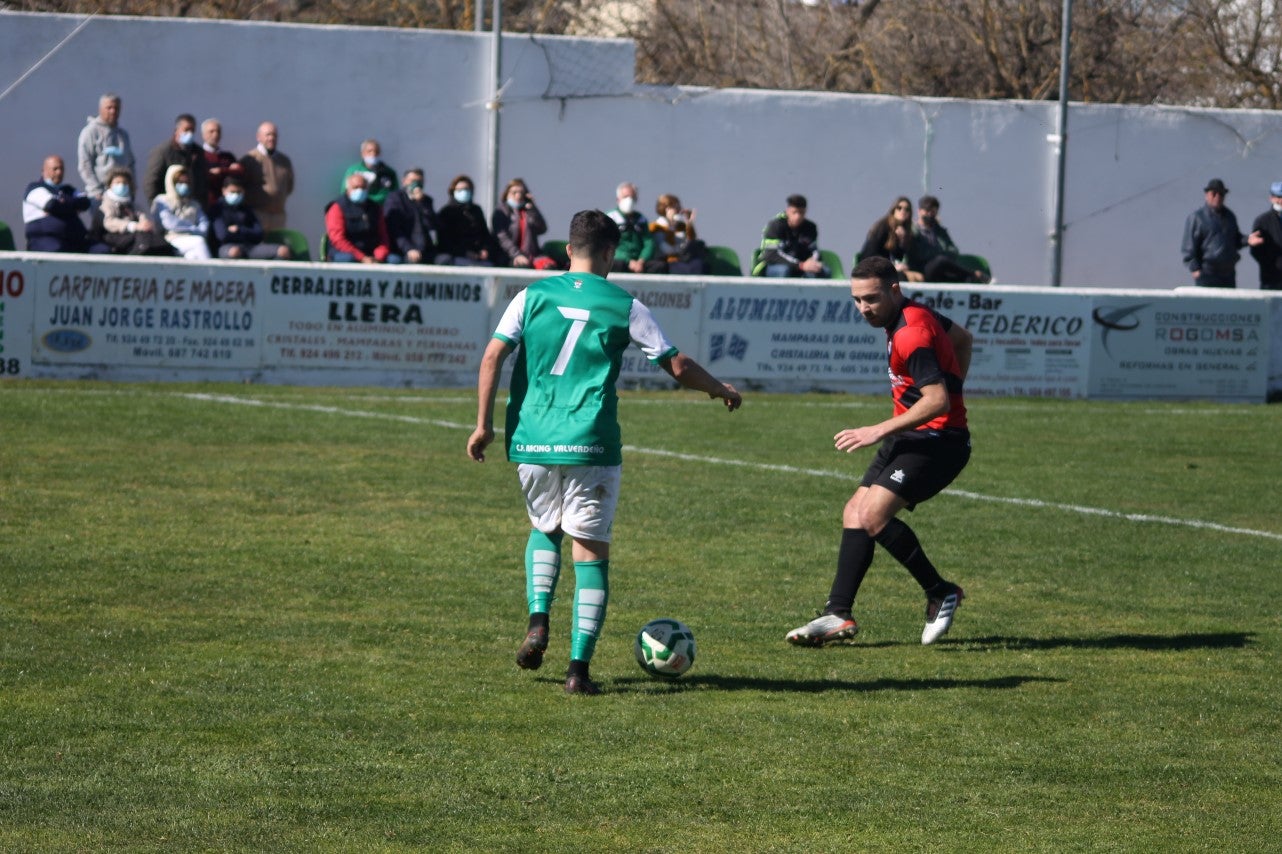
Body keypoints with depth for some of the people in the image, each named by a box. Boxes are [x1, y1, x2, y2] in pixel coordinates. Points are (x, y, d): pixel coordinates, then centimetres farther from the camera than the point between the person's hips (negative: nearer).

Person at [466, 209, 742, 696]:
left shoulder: (533, 296, 5)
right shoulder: (624, 307, 1)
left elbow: (493, 355, -4)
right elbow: (677, 366, 3)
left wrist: (483, 425, 2)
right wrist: (722, 391, 21)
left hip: (531, 440, 3)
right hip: (591, 445, -3)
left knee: (544, 529, 26)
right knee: (591, 552, 4)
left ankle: (538, 621, 4)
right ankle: (579, 668, -3)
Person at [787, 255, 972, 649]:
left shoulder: (910, 334, -22)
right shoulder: (916, 314, 10)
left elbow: (937, 400, -28)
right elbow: (962, 338, 27)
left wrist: (879, 430, -25)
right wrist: (952, 386, 25)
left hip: (937, 440, -11)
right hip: (912, 437, 11)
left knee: (872, 515, -22)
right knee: (854, 514, 3)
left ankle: (940, 593, -6)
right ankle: (838, 615, 0)